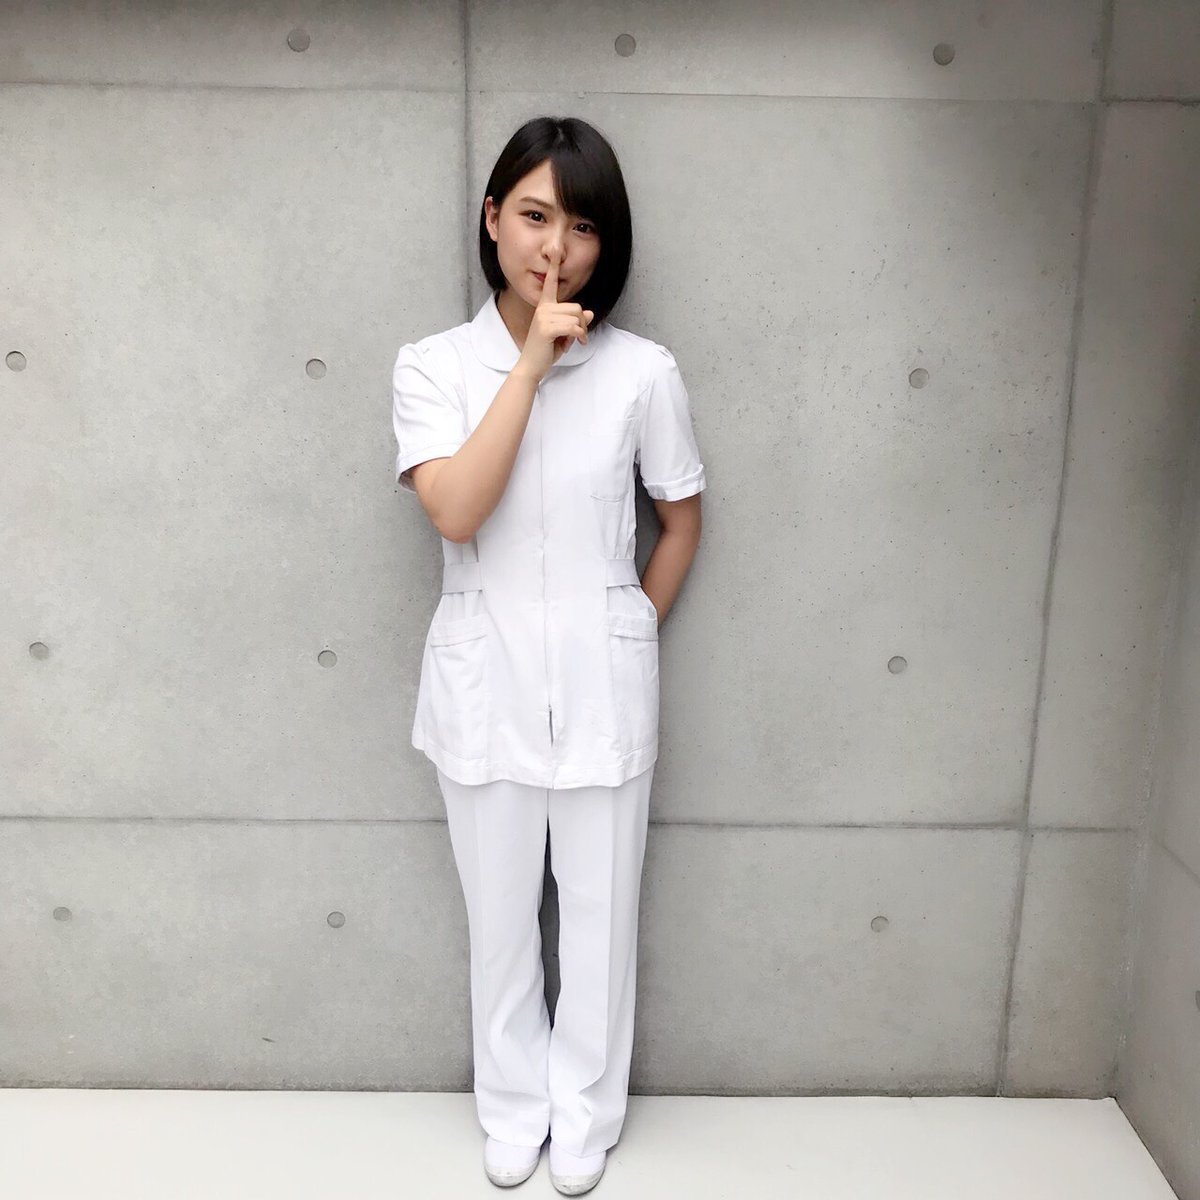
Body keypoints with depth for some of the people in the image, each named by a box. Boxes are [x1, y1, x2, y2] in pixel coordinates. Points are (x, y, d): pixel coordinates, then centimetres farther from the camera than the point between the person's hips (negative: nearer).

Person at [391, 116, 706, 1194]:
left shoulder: (643, 371, -6)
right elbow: (455, 510, -21)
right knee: (501, 913, 17)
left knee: (601, 909, 15)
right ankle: (513, 1106, 43)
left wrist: (632, 636, 3)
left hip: (602, 681, 0)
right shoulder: (433, 366, -5)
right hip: (483, 679, 1)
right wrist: (532, 361, -20)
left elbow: (683, 520, 5)